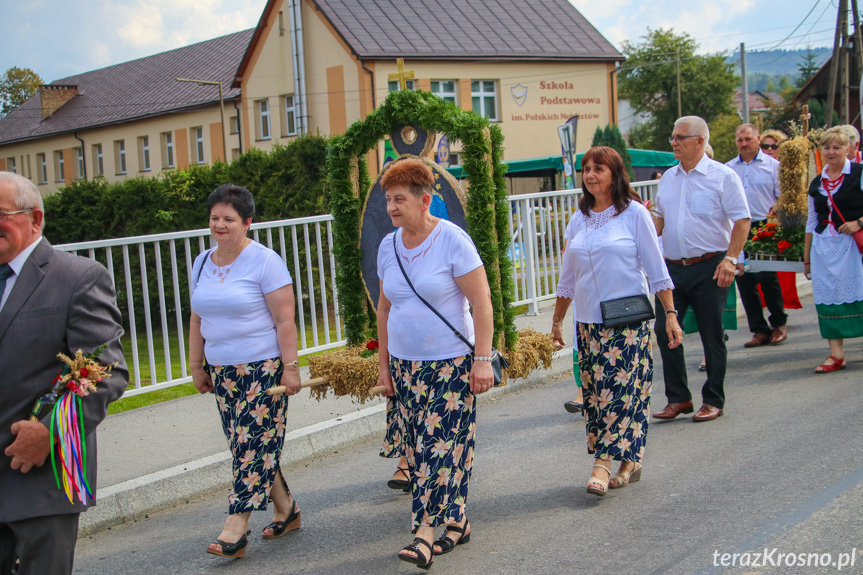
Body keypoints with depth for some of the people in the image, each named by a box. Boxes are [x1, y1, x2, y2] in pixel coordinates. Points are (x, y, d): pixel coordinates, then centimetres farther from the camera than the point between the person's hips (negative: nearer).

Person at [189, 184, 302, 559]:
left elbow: (285, 321, -12)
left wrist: (290, 367, -16)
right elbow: (197, 321, 18)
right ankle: (286, 509, 24)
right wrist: (196, 366, 17)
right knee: (245, 446, 10)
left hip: (263, 369, -7)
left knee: (253, 446, -6)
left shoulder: (265, 262, -9)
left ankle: (236, 530, -4)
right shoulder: (202, 264, 11)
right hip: (222, 371, 7)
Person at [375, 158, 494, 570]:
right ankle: (456, 522, 21)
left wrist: (483, 359, -16)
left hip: (451, 362, -6)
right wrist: (384, 362, 14)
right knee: (416, 445, 7)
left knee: (441, 444, -8)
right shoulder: (388, 247, 7)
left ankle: (427, 531, -6)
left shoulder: (452, 240, -11)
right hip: (404, 364, 6)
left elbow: (481, 302, -12)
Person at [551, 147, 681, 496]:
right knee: (595, 390, 4)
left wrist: (670, 313, -6)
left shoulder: (634, 213, -2)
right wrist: (557, 319, 19)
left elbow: (656, 268, -2)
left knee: (621, 388, -9)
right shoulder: (579, 219, 10)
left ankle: (604, 462, -7)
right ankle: (629, 461, 15)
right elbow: (568, 277, 18)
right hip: (588, 321, 5)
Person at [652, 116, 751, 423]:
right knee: (664, 331, 2)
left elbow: (742, 221, -8)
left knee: (712, 336, 3)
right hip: (672, 268, 5)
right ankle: (678, 398, 15)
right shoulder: (668, 178, 13)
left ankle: (713, 401, 16)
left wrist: (730, 259, -17)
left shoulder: (723, 176, -5)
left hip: (709, 268, -5)